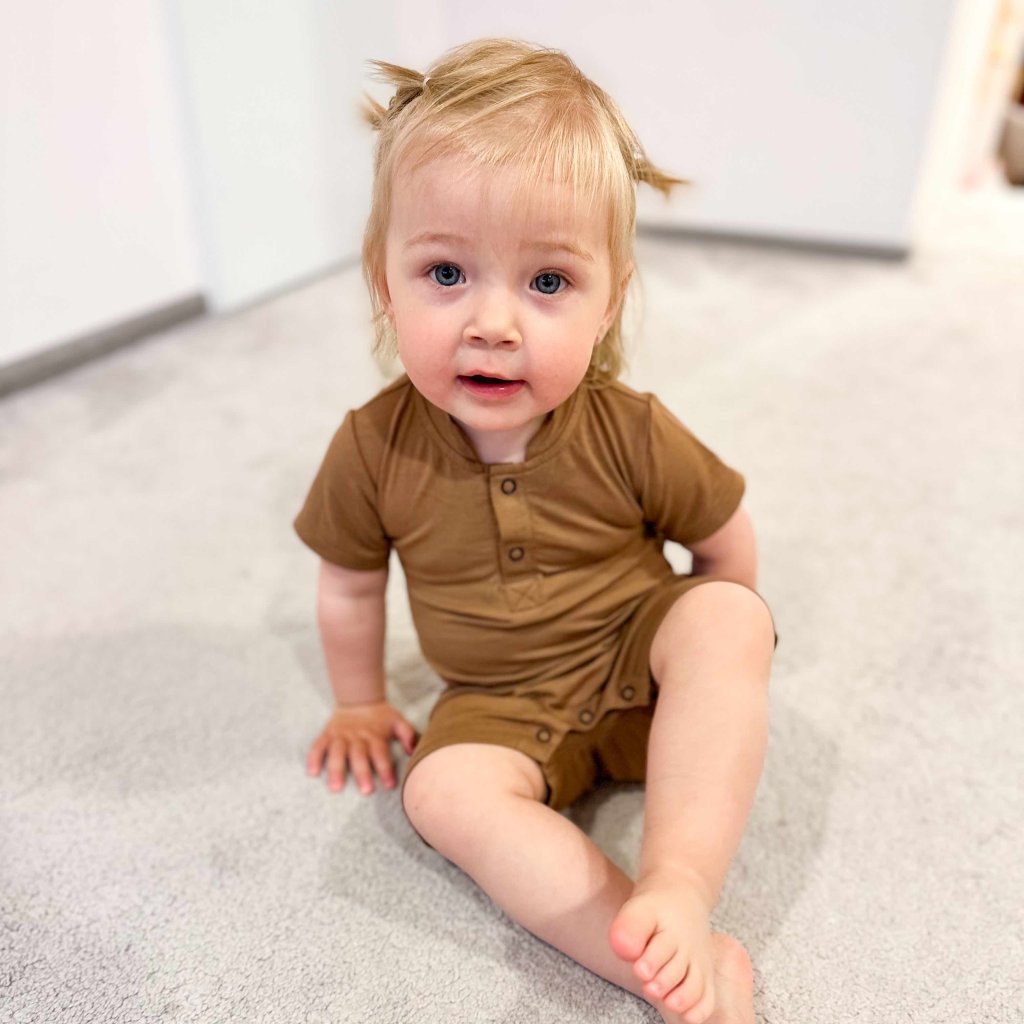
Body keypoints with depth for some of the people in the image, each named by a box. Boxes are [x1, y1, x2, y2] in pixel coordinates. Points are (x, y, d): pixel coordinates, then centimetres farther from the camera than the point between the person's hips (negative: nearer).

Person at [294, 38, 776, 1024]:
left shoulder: (631, 433, -18)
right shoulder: (374, 446, -15)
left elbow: (726, 545, 0)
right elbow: (349, 581, 1)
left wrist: (720, 657, 6)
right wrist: (359, 703, 12)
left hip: (638, 663, 0)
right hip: (501, 707, 1)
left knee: (730, 617, -29)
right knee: (446, 790, -28)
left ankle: (679, 890, -31)